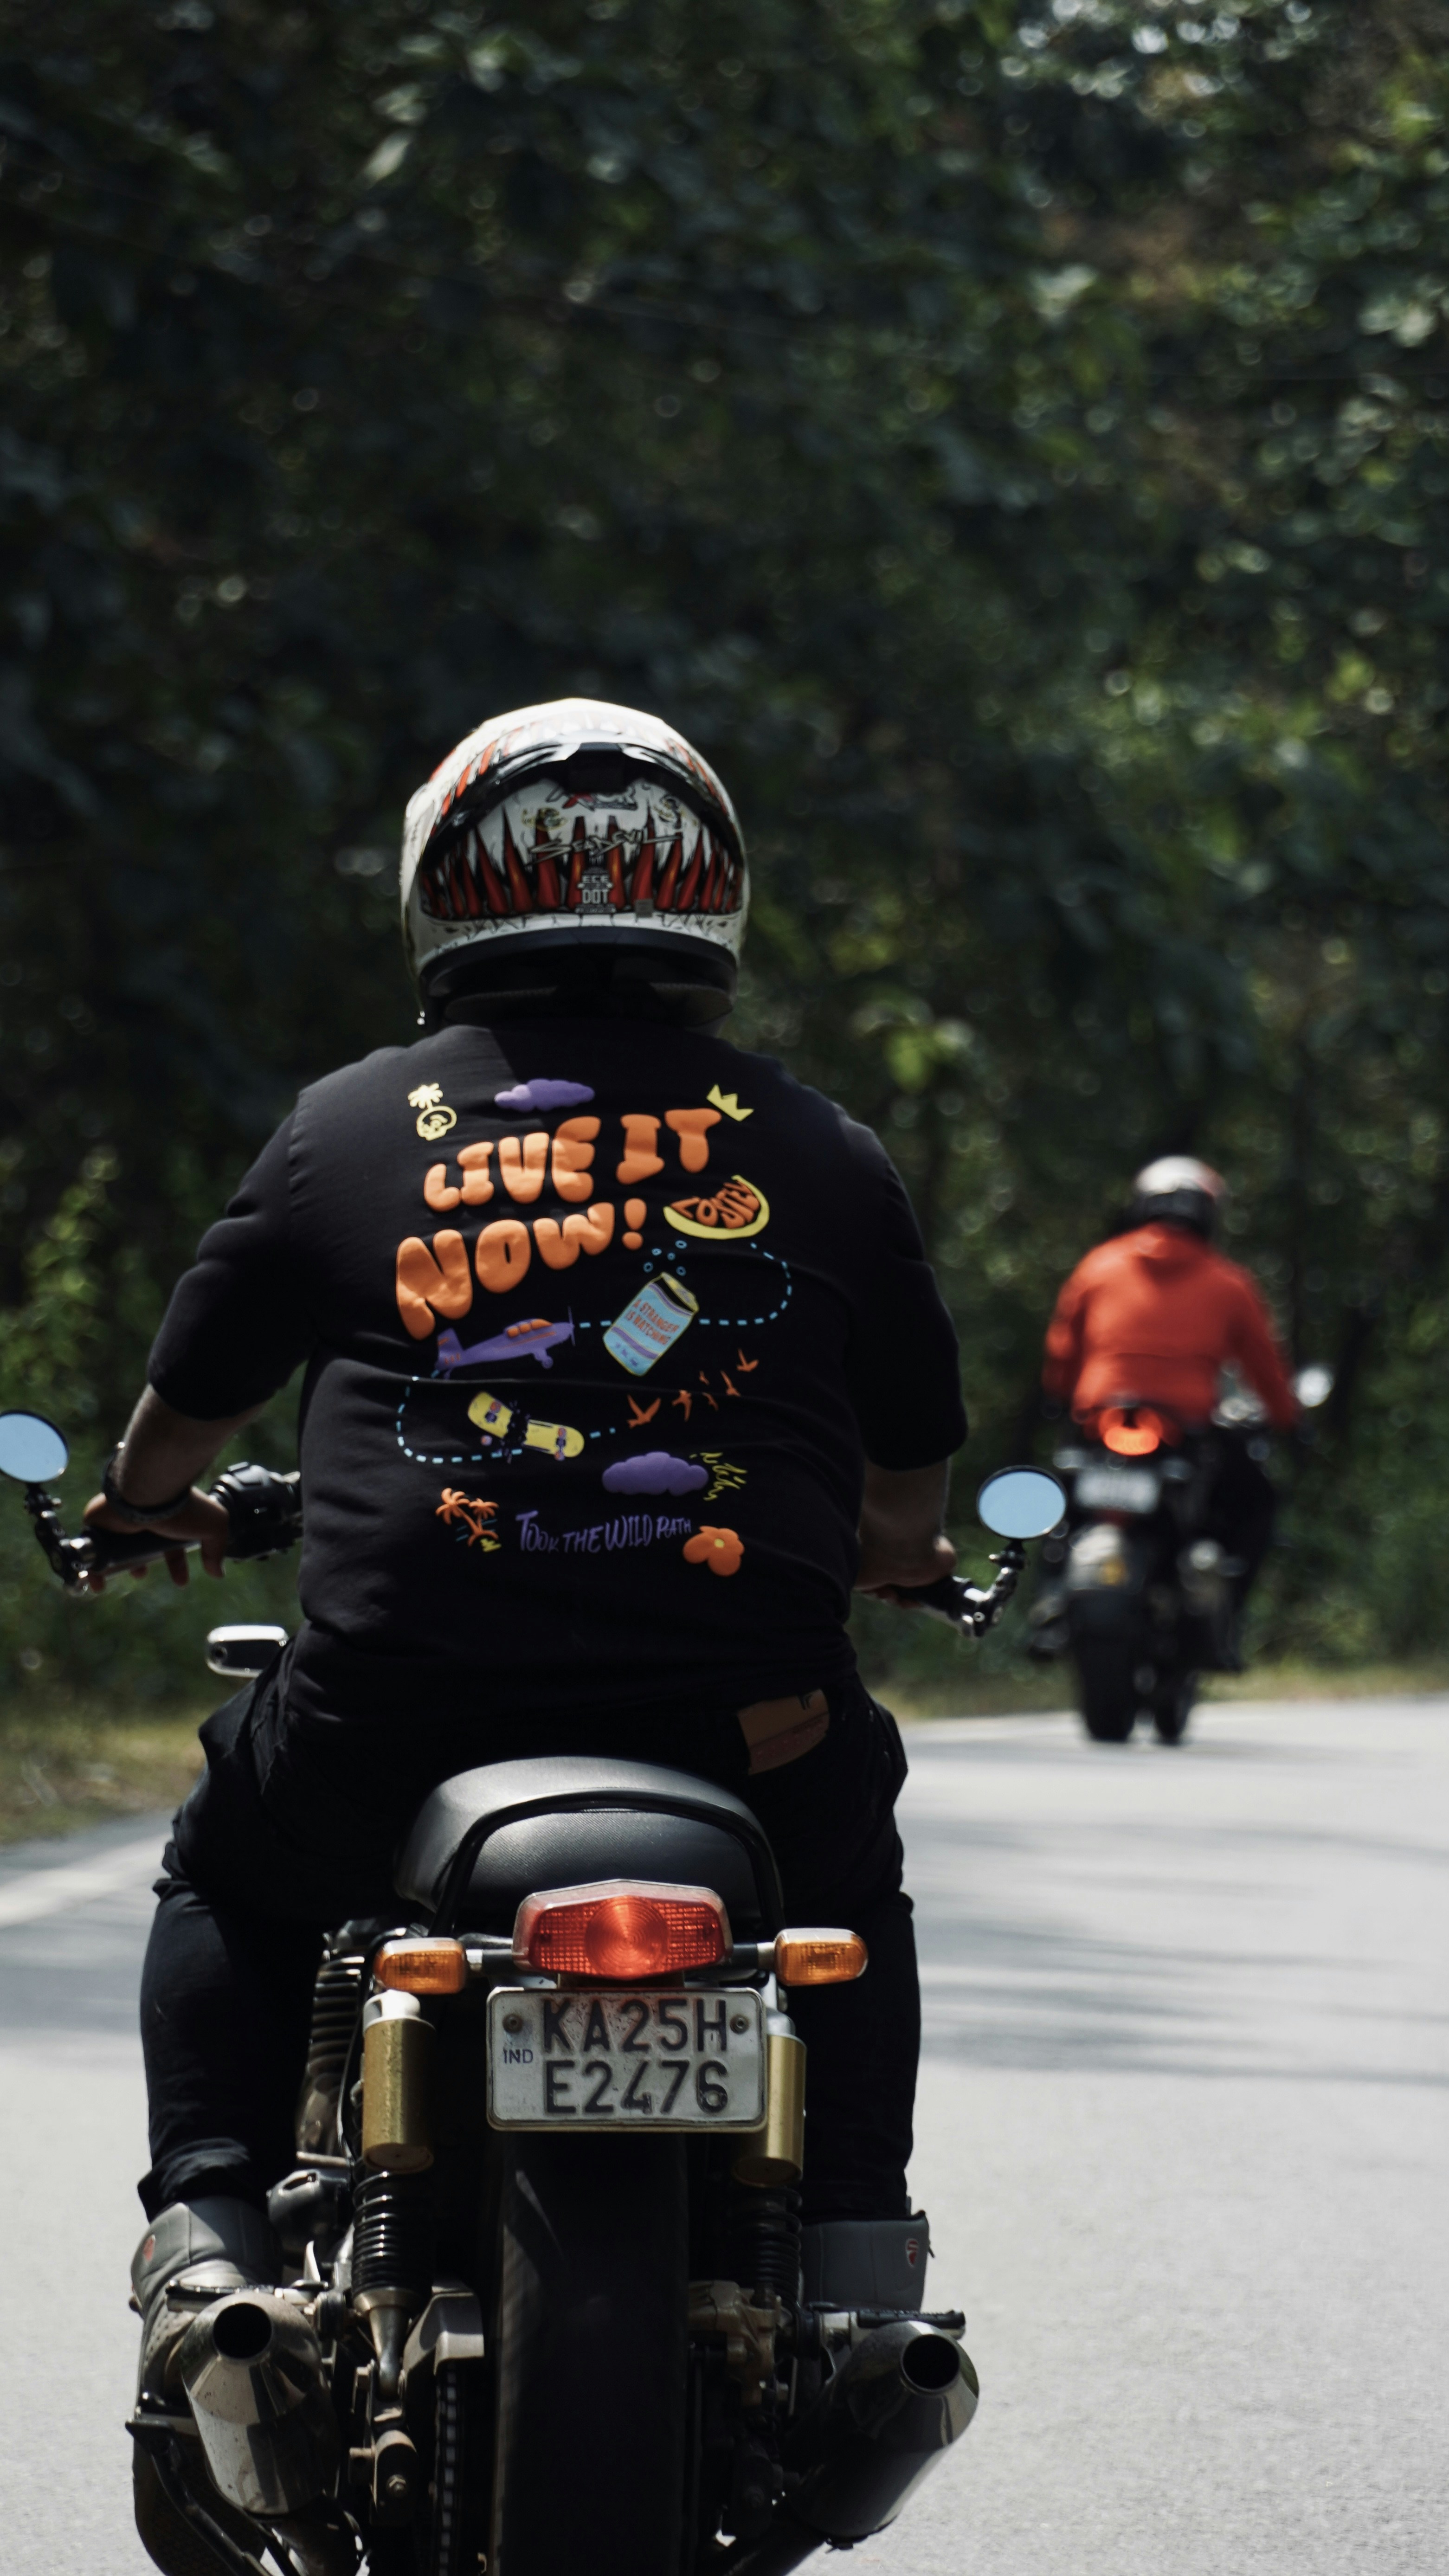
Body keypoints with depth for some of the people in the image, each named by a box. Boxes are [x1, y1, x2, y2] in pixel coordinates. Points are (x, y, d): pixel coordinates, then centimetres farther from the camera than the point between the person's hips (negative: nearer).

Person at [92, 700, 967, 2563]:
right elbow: (911, 1493, 17)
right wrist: (888, 1551, 40)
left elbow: (183, 1416, 18)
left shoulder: (349, 1131, 6)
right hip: (747, 1732, 0)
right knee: (849, 1886, 32)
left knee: (228, 1871, 30)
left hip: (397, 1735, 0)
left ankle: (210, 2204, 11)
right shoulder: (816, 1153, 8)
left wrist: (149, 1506, 41)